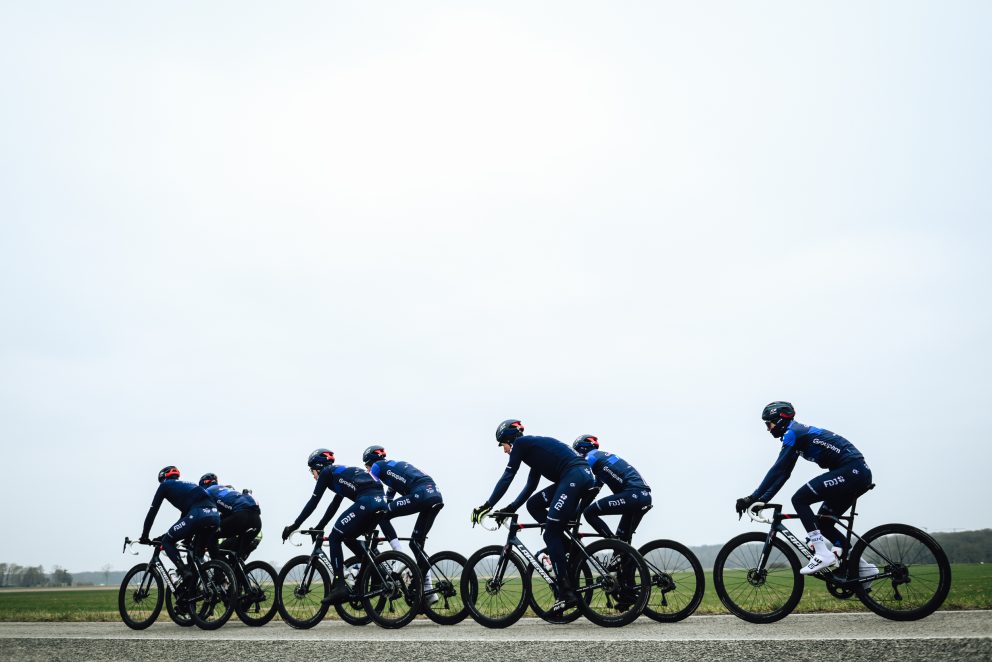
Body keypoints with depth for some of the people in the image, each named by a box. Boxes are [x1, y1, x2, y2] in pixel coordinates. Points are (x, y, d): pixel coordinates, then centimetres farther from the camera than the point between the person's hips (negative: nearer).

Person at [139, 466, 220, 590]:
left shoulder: (165, 485, 22)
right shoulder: (187, 485, 39)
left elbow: (152, 511, 19)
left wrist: (144, 536, 27)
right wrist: (188, 537, 52)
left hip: (198, 514, -6)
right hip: (215, 516, 6)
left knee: (167, 542, 12)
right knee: (198, 553, 25)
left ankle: (186, 573, -3)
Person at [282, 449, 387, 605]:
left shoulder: (326, 472, 10)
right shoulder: (341, 473, 34)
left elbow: (313, 503, 8)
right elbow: (334, 506, 38)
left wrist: (294, 526, 13)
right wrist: (318, 528, 40)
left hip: (366, 501, -8)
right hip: (381, 501, 8)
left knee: (334, 538, 2)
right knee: (348, 538, 23)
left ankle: (339, 586, -5)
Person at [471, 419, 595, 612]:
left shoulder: (521, 443, 4)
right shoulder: (534, 448, 29)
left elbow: (506, 478, 0)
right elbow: (530, 486, 30)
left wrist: (487, 506, 4)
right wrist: (510, 508, 26)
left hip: (573, 478, -9)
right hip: (584, 475, 9)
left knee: (551, 534, -6)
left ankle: (566, 592, -8)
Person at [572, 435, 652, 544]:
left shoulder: (590, 457, 4)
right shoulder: (603, 456, 30)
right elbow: (593, 491, 32)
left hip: (633, 495, -9)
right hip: (645, 496, 9)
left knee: (589, 513, -2)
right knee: (623, 541, 20)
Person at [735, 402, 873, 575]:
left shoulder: (793, 432, -8)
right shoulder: (799, 433, 21)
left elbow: (777, 470, -14)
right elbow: (782, 473, 20)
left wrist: (752, 498, -12)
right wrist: (762, 500, 14)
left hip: (851, 470, -10)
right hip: (860, 473, 10)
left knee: (799, 499, -13)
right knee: (822, 522, 14)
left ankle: (822, 554, -15)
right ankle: (860, 565, 15)